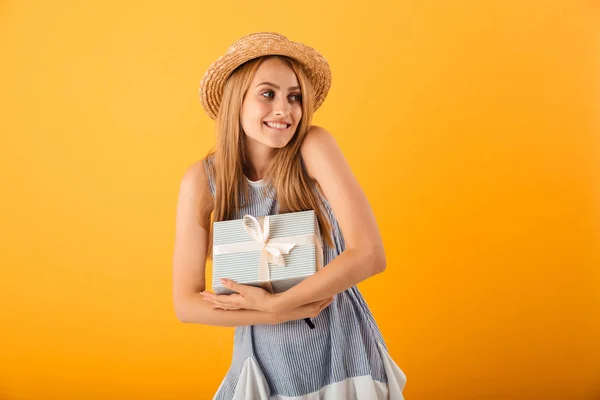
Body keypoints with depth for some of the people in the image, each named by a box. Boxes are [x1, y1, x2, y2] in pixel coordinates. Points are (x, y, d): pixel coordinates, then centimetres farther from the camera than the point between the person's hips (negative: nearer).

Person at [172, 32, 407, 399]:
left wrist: (273, 303, -22)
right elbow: (187, 303, -11)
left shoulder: (315, 146, -17)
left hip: (344, 353, 0)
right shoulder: (203, 179, -13)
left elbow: (370, 254, -24)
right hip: (264, 359, 1)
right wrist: (286, 313, -19)